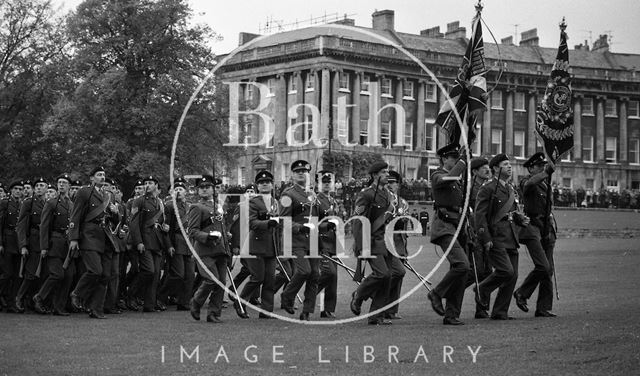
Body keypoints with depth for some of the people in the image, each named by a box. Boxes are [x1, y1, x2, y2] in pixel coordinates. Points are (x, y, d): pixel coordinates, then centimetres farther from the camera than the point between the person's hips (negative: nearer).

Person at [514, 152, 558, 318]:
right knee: (543, 266, -17)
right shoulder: (526, 183, -5)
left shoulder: (546, 183, 19)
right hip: (532, 228, -8)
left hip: (547, 229, 8)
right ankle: (522, 294, 3)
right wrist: (545, 172, -25)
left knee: (549, 270, 3)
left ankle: (544, 308, 7)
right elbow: (531, 183, -31)